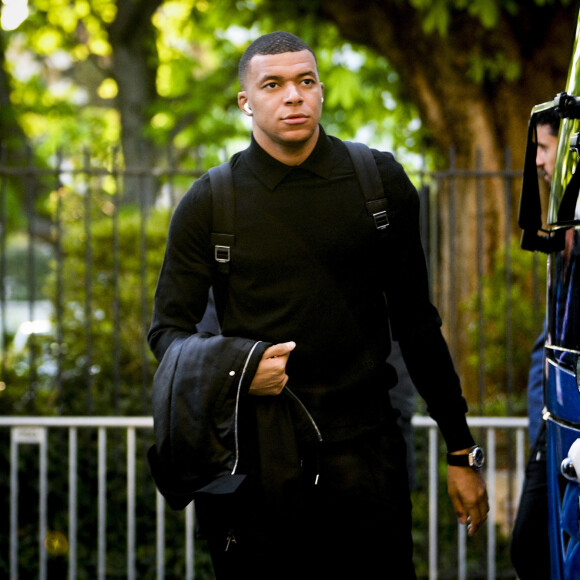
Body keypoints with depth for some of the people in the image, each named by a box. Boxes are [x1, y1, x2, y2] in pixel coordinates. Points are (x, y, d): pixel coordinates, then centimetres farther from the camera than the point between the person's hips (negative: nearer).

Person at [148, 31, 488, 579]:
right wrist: (236, 367, -16)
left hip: (362, 444, 0)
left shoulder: (382, 182, 6)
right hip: (257, 448, 0)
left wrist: (461, 452, 10)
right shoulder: (208, 203, 2)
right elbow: (168, 330, 6)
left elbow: (416, 323, 11)